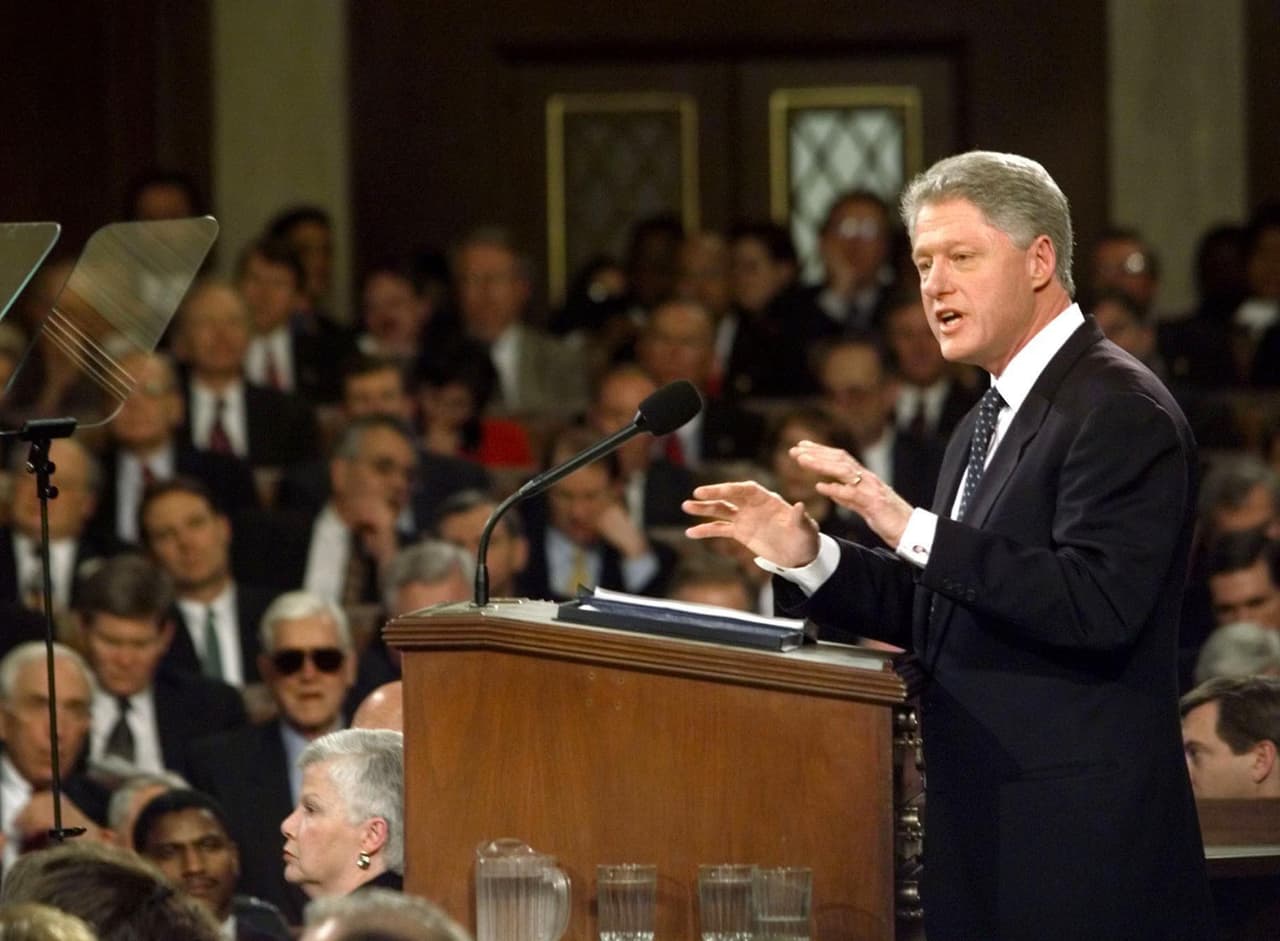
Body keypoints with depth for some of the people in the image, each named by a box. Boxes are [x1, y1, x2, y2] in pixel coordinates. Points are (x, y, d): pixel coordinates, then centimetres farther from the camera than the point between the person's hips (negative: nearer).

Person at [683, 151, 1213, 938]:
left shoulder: (1121, 412, -12)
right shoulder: (987, 426, 18)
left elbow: (1098, 607, -24)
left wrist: (914, 529, -27)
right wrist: (806, 555, 4)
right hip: (989, 826, 9)